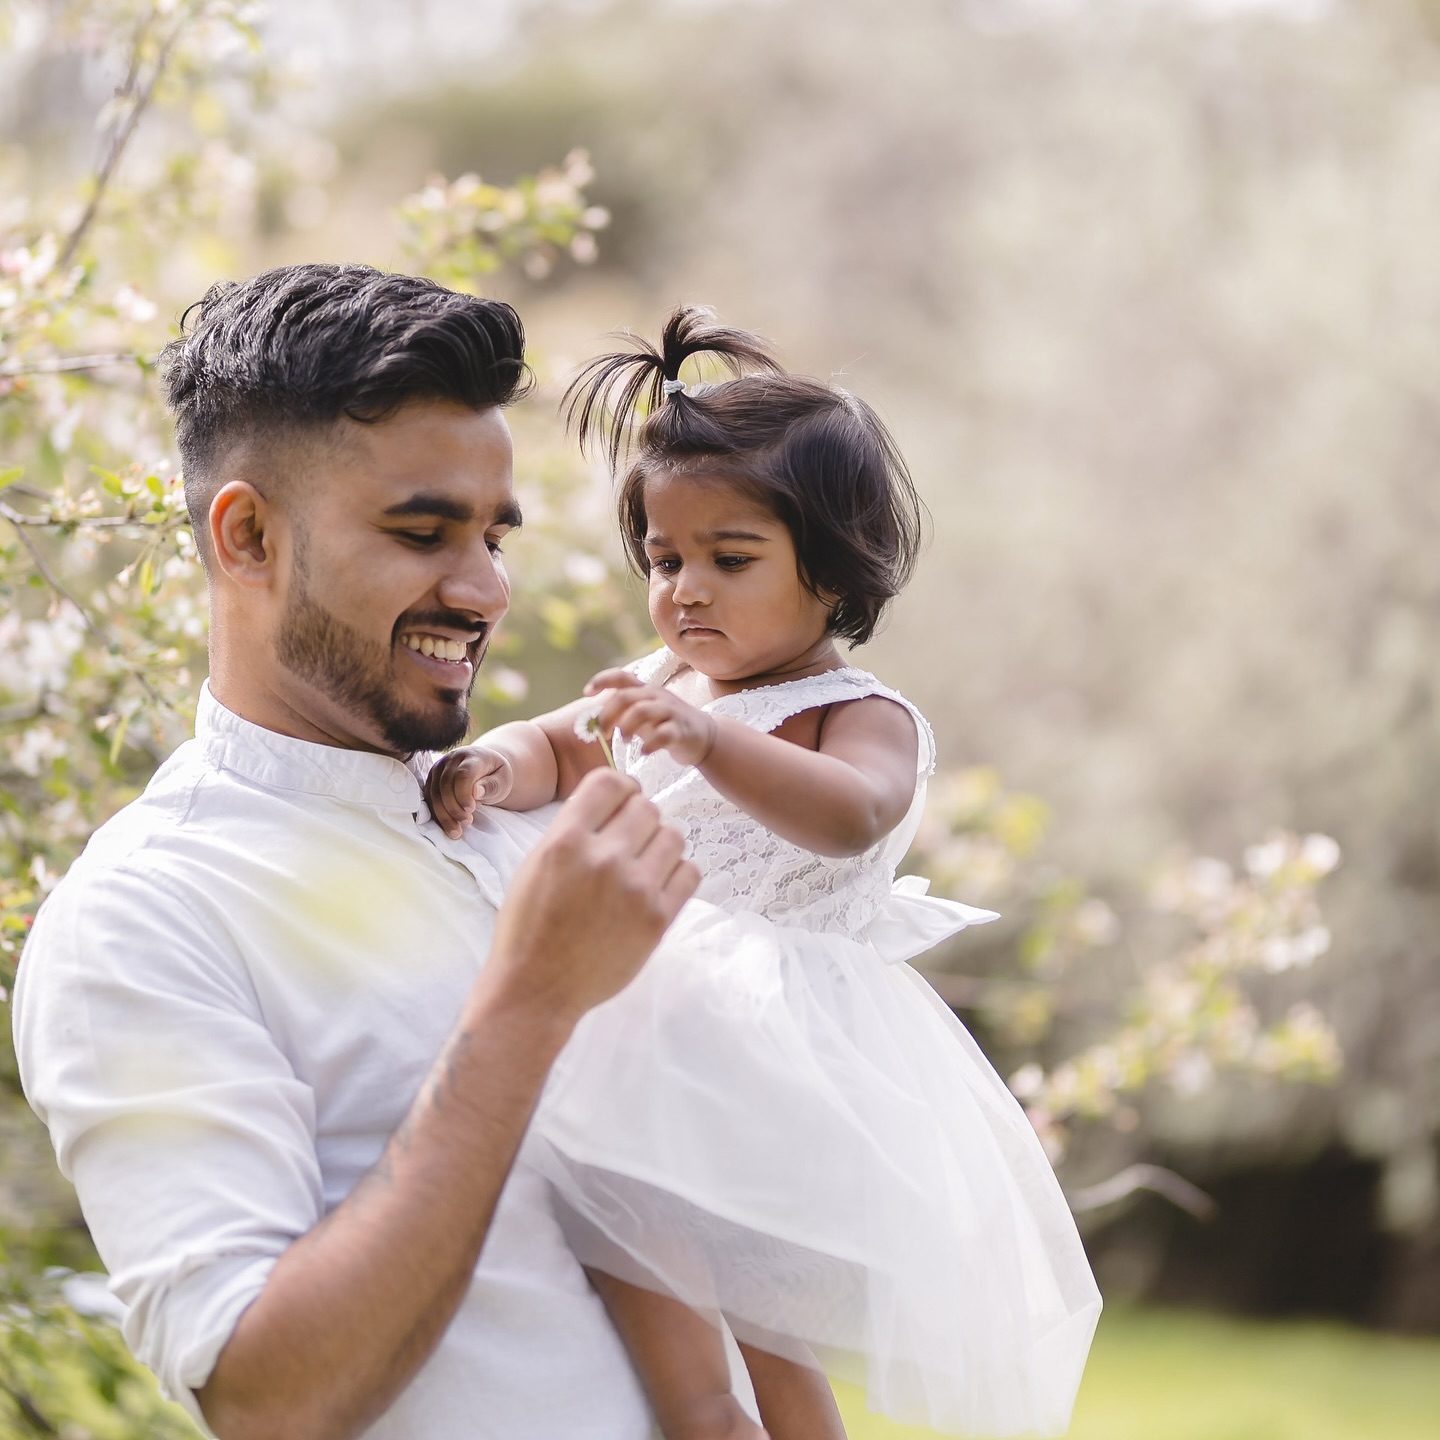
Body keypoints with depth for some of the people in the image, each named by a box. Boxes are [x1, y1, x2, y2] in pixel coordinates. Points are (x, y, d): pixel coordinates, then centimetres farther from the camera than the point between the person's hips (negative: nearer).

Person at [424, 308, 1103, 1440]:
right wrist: (491, 769, -9)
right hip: (657, 1022, 7)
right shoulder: (663, 686, 13)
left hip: (786, 1037, -7)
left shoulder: (866, 718, -11)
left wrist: (712, 739, -48)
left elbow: (848, 814, -32)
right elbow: (555, 752, 16)